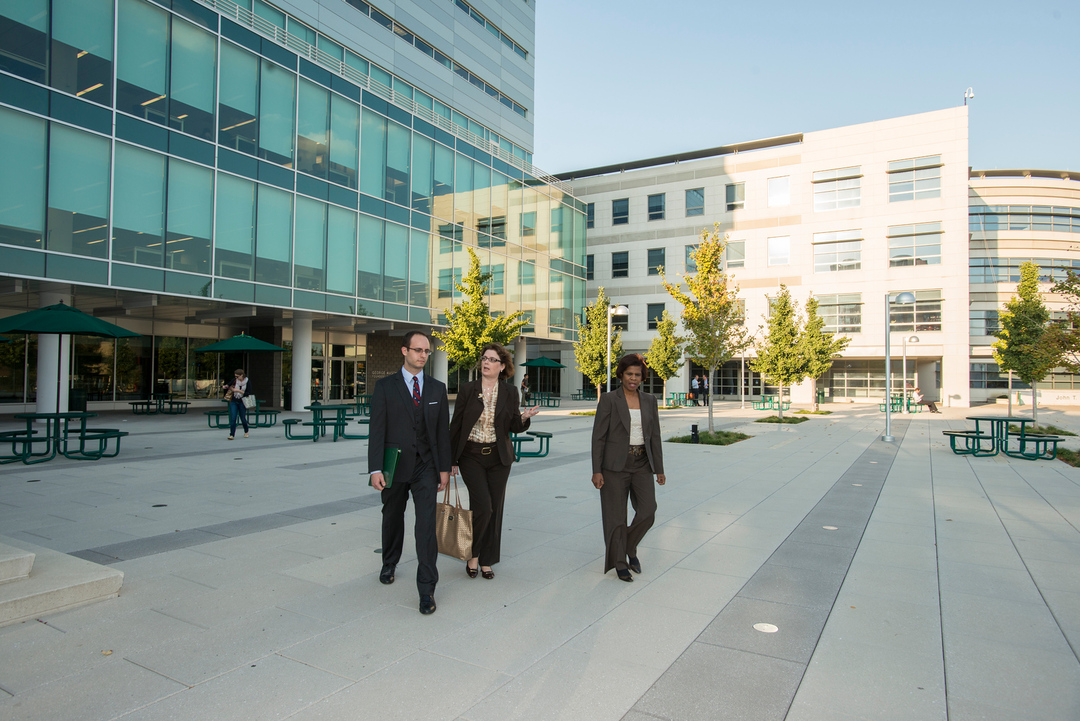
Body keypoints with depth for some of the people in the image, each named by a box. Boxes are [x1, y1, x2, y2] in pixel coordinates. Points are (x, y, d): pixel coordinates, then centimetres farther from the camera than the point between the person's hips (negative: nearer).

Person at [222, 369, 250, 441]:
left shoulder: (247, 382, -10)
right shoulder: (235, 380, -4)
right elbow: (229, 384, 8)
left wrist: (238, 390, -21)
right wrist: (225, 386, -14)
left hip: (242, 402, -1)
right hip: (234, 401, 2)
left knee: (243, 418, 6)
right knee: (233, 418, -10)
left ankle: (246, 431, 33)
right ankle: (232, 435, -9)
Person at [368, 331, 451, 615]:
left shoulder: (437, 388, 6)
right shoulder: (385, 386, -1)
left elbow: (443, 430, 7)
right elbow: (377, 429, -6)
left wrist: (444, 468, 4)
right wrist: (375, 469, -13)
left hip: (425, 468, 0)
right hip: (395, 466, 0)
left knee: (426, 525, -8)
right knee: (392, 519, 18)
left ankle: (427, 589, -1)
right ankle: (389, 564, 44)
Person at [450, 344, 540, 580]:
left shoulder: (510, 392, 1)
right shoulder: (467, 389, -3)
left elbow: (514, 427, 6)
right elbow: (456, 425, 0)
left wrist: (524, 417, -17)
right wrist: (451, 460, 0)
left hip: (499, 457, 2)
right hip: (471, 456, -2)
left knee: (495, 509, 6)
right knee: (483, 505, -14)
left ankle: (487, 561, 22)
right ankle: (472, 553, 10)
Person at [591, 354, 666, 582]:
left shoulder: (649, 401, 7)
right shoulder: (608, 400, -6)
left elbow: (654, 436, 9)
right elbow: (598, 437, -8)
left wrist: (659, 469, 6)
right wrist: (596, 471, -12)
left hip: (642, 465, 4)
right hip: (615, 465, -4)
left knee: (647, 512, -5)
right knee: (616, 516, 2)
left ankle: (630, 548, 22)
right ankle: (619, 562, 20)